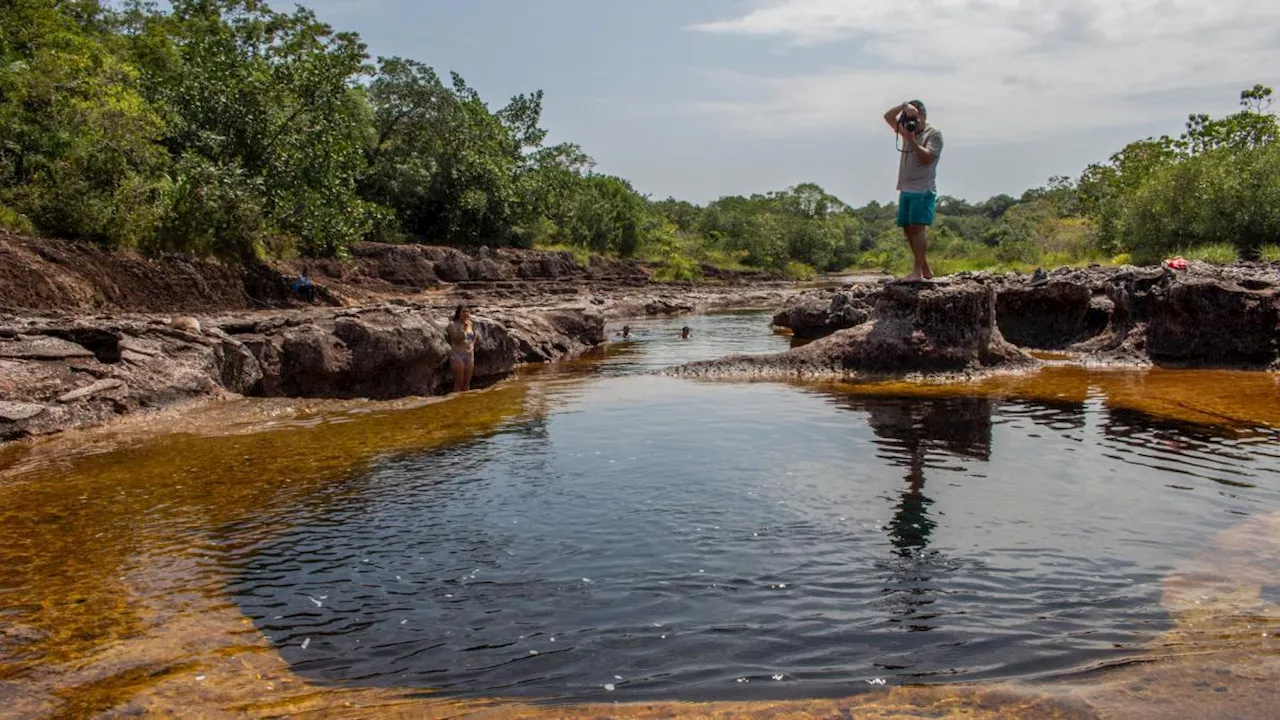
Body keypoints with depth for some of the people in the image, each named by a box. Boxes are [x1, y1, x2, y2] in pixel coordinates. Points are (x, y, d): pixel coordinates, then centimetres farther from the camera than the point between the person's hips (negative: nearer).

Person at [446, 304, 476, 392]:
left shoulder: (470, 324, 10)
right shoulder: (453, 325, -8)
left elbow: (474, 337, 23)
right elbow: (457, 339, -19)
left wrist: (472, 346, 5)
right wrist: (464, 328, -21)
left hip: (469, 355, 6)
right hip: (457, 355, -6)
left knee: (467, 383, 9)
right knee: (459, 383, -5)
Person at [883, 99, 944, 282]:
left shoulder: (934, 134, -4)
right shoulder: (907, 129, 15)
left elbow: (927, 158, -15)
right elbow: (888, 116, 14)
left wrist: (911, 140, -19)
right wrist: (903, 106, -1)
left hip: (923, 190, -7)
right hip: (906, 189, 7)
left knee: (917, 228, -15)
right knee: (907, 229, 7)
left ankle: (918, 271, -17)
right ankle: (925, 268, 16)